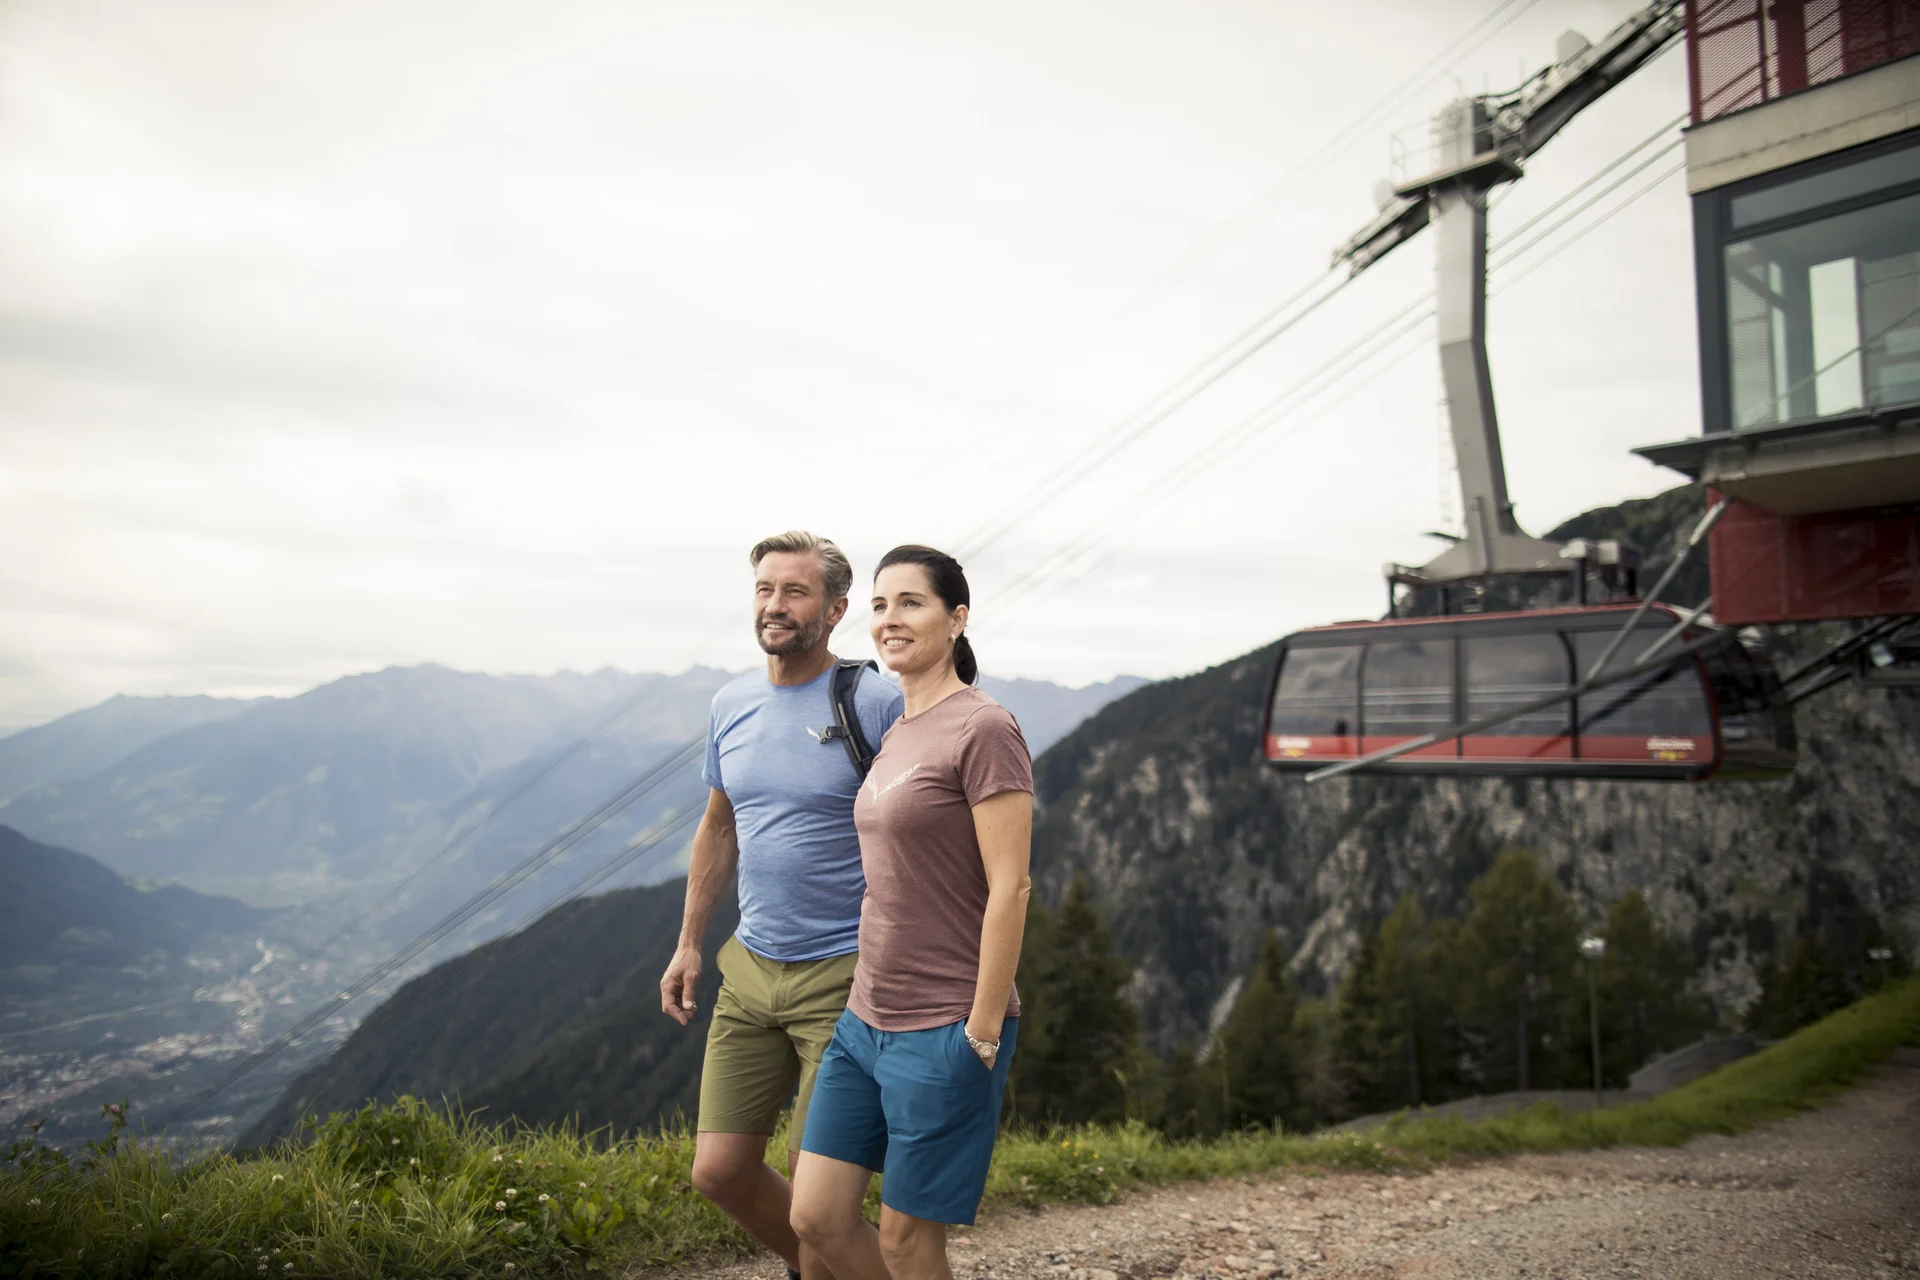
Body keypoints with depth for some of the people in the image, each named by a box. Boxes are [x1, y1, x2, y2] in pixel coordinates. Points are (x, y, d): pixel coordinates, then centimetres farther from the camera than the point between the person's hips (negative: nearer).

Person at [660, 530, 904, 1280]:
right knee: (719, 1172, 9)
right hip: (751, 967, 6)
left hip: (842, 977, -6)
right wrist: (688, 944, 18)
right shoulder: (730, 705, 7)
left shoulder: (876, 705, -12)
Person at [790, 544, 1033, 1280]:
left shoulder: (983, 731, -15)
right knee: (817, 1219, 11)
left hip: (943, 1032, -8)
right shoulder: (897, 735, 11)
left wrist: (982, 1032, -16)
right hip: (866, 1023, 8)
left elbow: (1009, 890, -17)